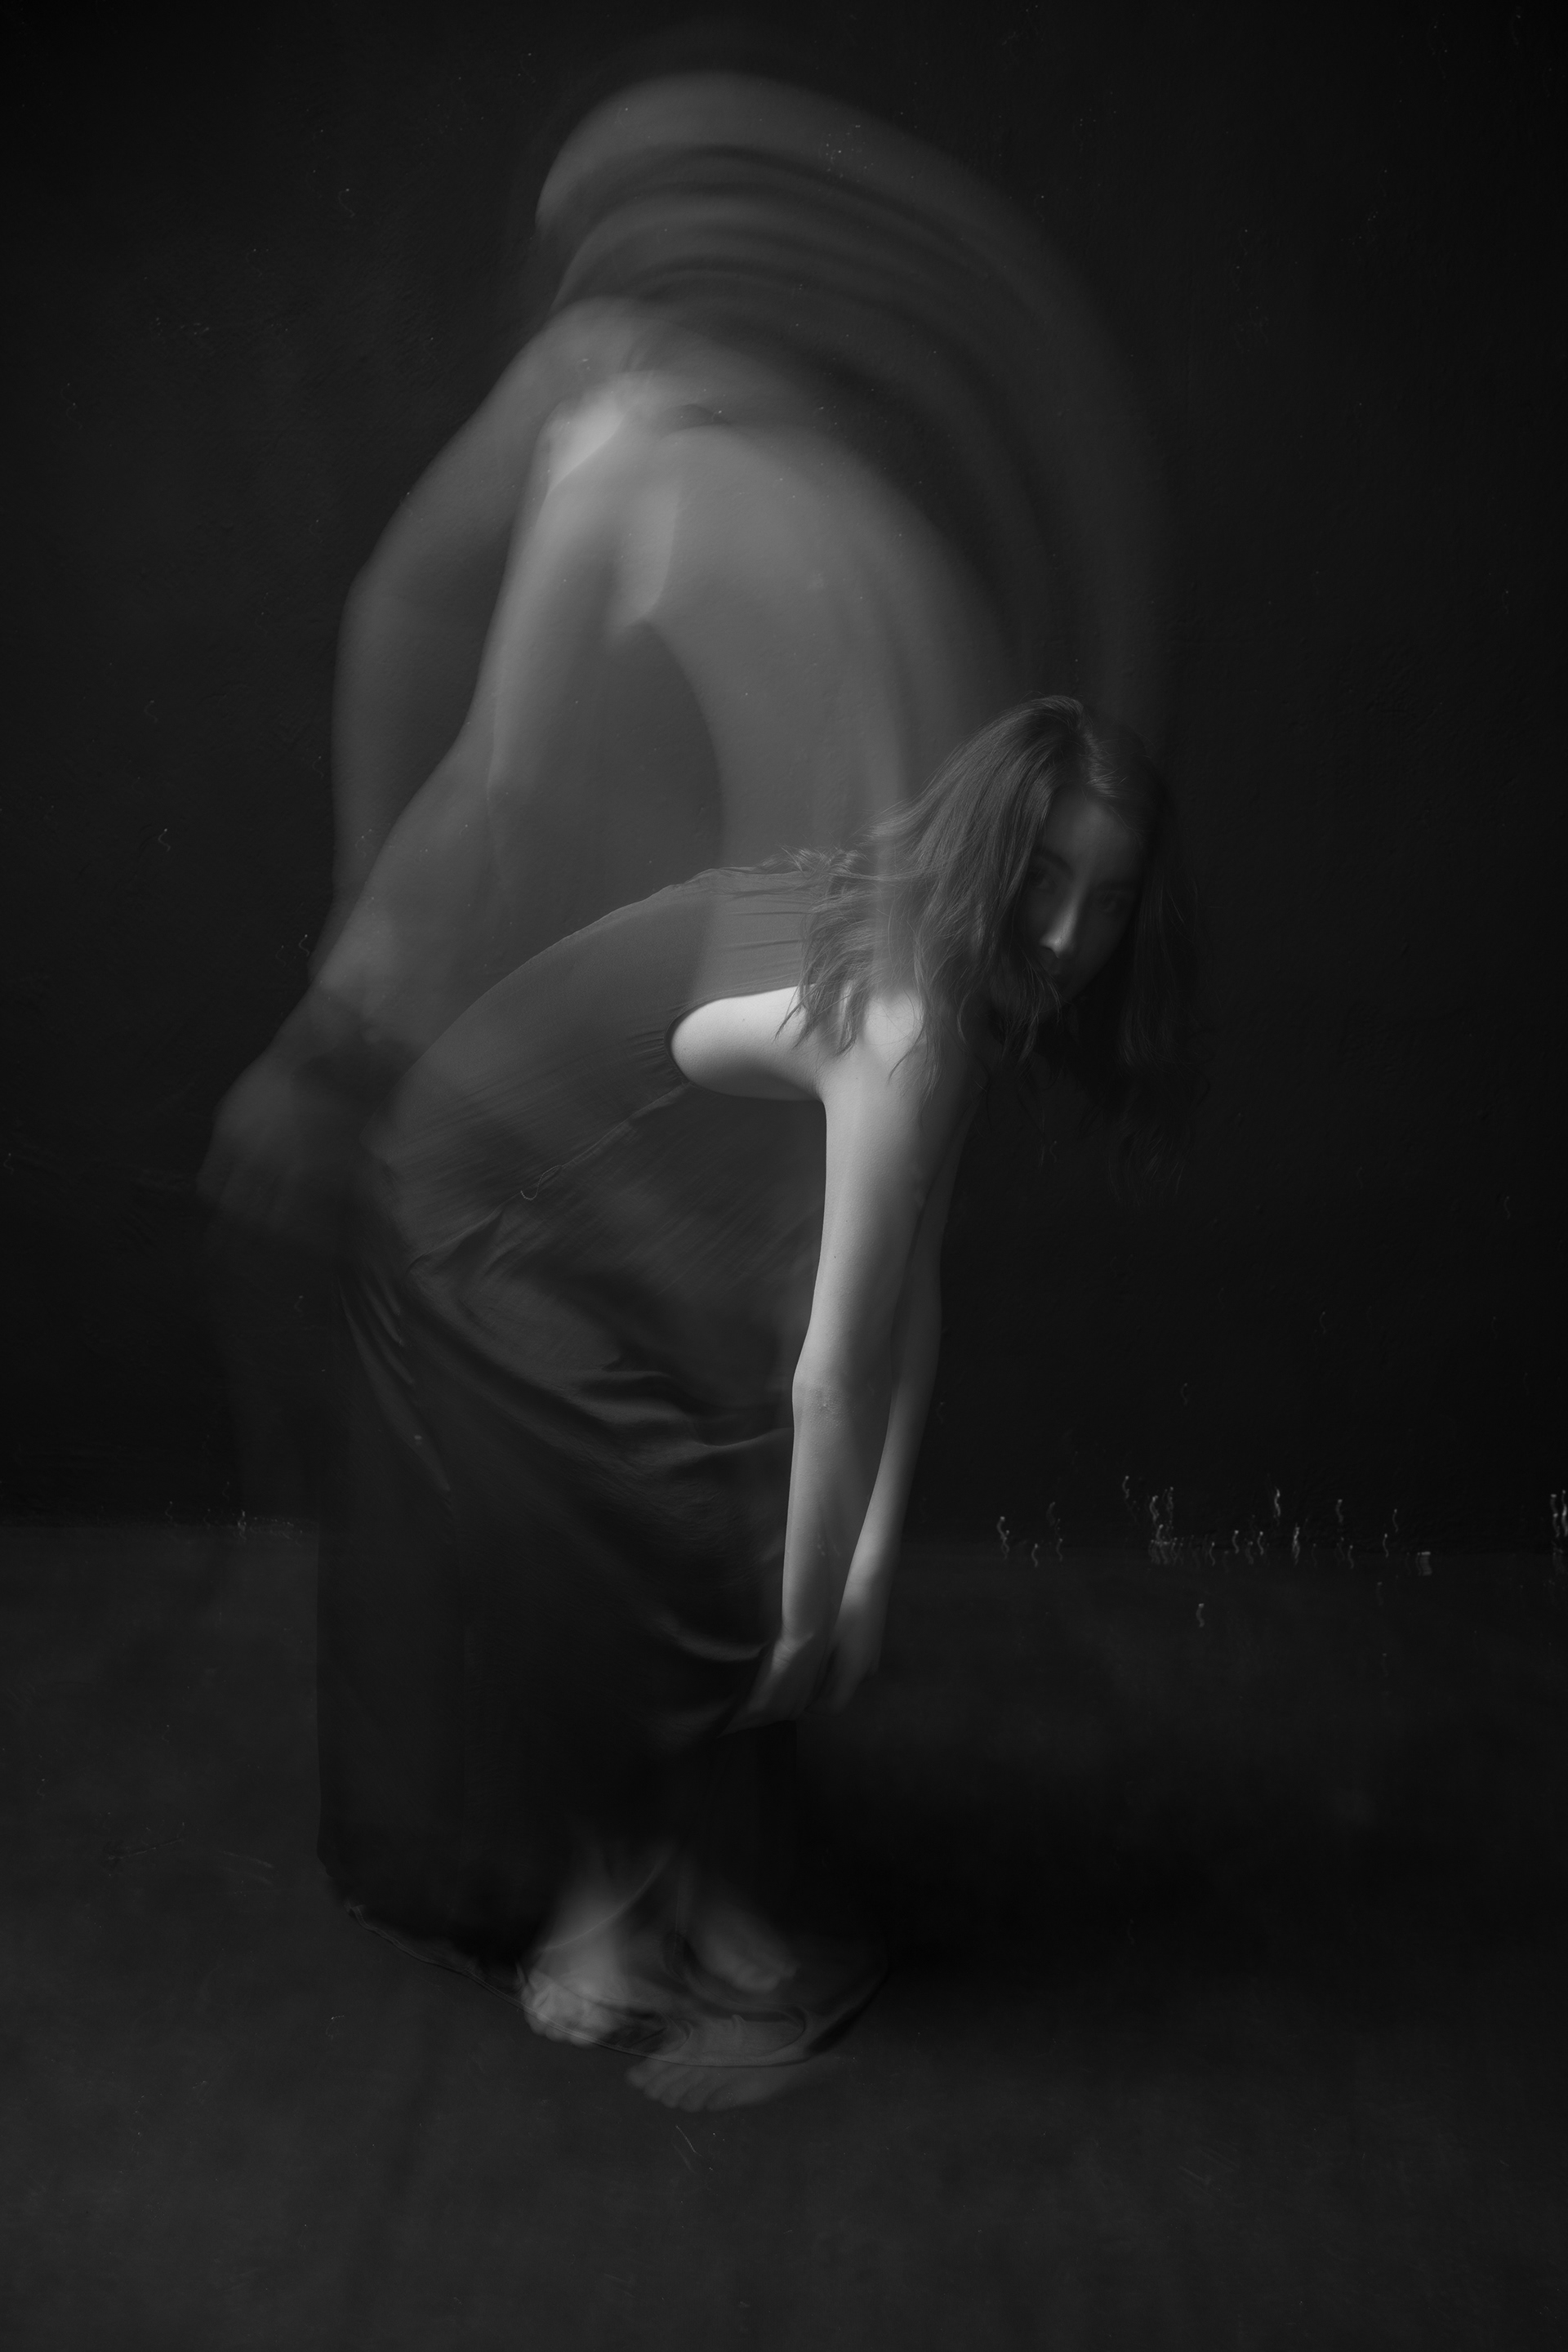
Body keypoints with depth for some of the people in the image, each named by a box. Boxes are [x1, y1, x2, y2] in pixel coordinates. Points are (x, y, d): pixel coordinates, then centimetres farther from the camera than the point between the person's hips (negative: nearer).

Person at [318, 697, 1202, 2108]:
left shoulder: (943, 964, -8)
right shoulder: (906, 1024, -35)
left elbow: (910, 1289, -10)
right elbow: (831, 1374, -33)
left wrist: (873, 1555, -11)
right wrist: (808, 1620, -21)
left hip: (615, 1210, 8)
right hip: (494, 1220, -8)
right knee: (672, 1554, -3)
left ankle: (635, 1863, 29)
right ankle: (599, 1900, 18)